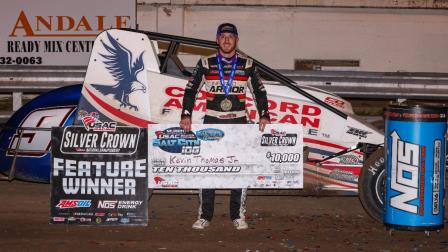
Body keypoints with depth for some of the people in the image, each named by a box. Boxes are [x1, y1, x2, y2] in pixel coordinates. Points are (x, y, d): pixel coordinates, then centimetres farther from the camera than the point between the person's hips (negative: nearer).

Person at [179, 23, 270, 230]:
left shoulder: (247, 65, 6)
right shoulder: (206, 64, 4)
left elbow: (259, 92, 10)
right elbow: (191, 90, 5)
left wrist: (263, 115, -2)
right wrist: (186, 115, -6)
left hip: (238, 123, 0)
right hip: (212, 122, 0)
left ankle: (238, 215, 7)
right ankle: (204, 216, 3)